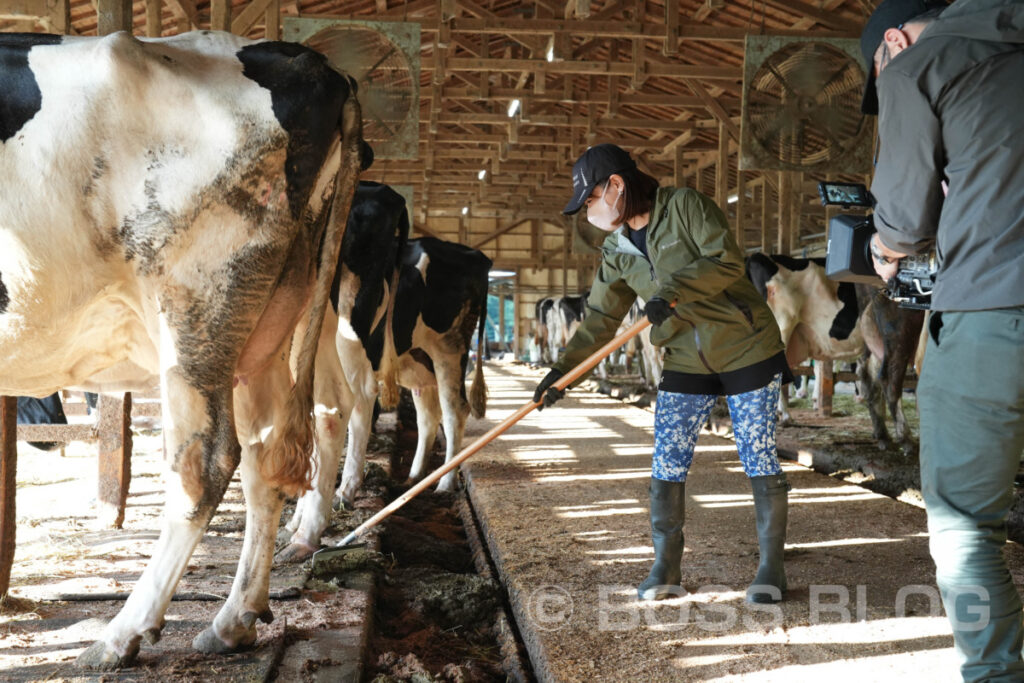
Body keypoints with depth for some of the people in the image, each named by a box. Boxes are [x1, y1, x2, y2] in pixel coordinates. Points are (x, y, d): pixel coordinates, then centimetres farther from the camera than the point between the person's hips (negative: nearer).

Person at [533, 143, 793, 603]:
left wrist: (673, 291, -29)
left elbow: (726, 260, -20)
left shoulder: (685, 206, -12)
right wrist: (562, 370, -2)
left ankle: (771, 568, 13)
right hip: (686, 363, 6)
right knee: (666, 465, -1)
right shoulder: (617, 251, 5)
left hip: (747, 348, -5)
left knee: (760, 461, -1)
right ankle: (665, 568, 11)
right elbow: (600, 318, 6)